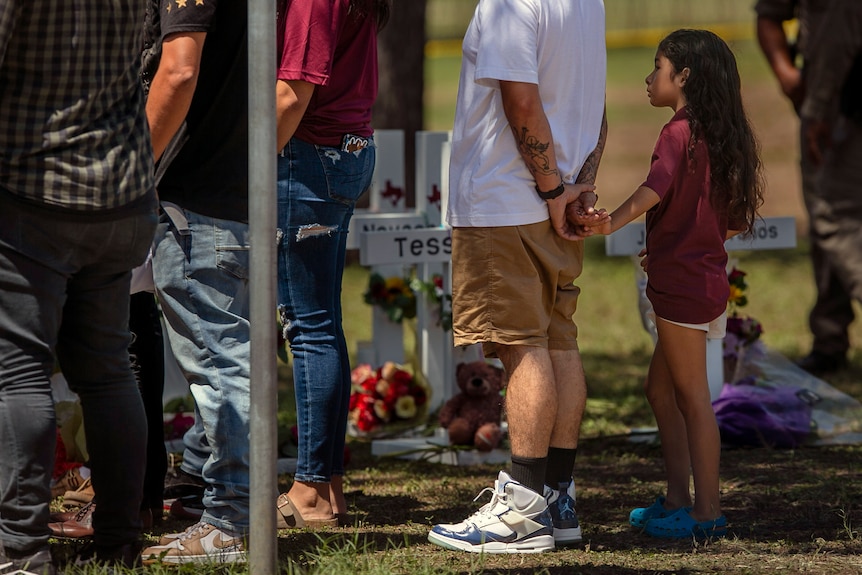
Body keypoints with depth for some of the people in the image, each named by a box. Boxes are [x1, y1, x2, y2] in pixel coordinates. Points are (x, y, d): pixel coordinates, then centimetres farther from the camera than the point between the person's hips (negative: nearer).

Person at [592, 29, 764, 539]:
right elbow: (737, 220, 17)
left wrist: (612, 223, -42)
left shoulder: (678, 133, -13)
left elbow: (655, 189, -32)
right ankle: (678, 499, 20)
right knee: (661, 388, 18)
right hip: (709, 277, 9)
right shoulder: (724, 138, 12)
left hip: (681, 282, -9)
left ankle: (707, 512, 0)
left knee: (691, 395, -3)